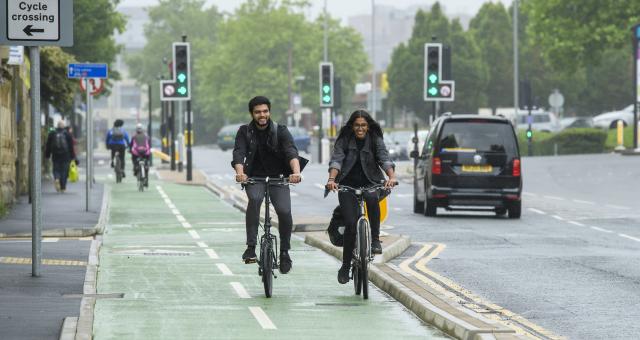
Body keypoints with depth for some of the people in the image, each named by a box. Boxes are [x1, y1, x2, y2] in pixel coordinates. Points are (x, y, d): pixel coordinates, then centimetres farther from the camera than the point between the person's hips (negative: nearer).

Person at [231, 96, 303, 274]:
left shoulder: (281, 131, -5)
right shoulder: (245, 132, -2)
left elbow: (291, 152, -21)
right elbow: (239, 153, -18)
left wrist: (296, 172, -42)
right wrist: (240, 172, -40)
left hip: (278, 177, 0)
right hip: (255, 177, 0)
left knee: (284, 211, -20)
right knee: (254, 199, -32)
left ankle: (284, 251, 4)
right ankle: (251, 246, -28)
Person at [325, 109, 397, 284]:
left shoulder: (375, 140, -3)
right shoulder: (344, 140, -3)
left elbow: (385, 158, -17)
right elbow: (336, 160, -16)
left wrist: (392, 177, -37)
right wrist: (331, 179, -35)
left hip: (370, 184, 0)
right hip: (348, 185, 0)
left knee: (372, 198, -36)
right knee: (351, 224, -12)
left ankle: (375, 239, -21)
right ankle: (345, 266, 3)